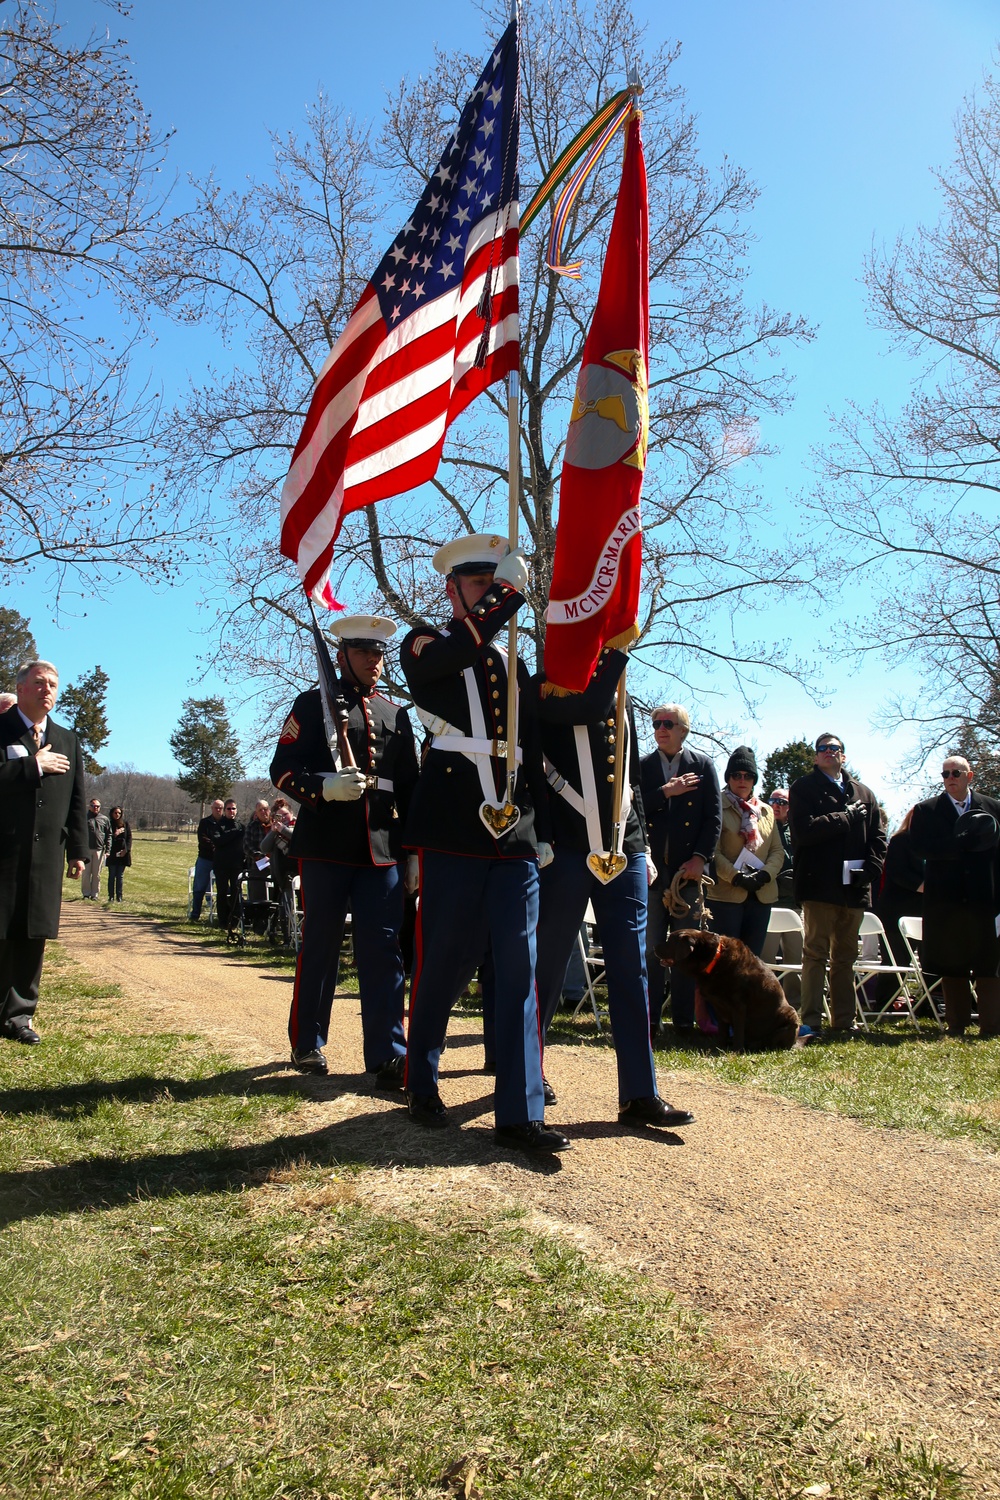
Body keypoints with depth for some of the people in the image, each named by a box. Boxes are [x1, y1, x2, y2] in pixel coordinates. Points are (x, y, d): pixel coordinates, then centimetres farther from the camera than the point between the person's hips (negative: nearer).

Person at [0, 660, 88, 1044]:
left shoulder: (68, 740, 16)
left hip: (46, 854, 4)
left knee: (34, 936, 6)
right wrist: (34, 765, -12)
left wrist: (78, 850, 11)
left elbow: (77, 799, 15)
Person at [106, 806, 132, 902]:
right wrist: (114, 835, -18)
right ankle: (111, 896, 2)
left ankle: (119, 896, 7)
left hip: (122, 853, 2)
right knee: (111, 875, 0)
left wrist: (126, 849, -5)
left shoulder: (125, 824, 9)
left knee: (119, 876, 4)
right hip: (112, 853, -1)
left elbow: (129, 837, 6)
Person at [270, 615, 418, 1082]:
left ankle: (387, 1054, 2)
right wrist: (325, 786, -21)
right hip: (327, 846, -3)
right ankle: (307, 1044, 22)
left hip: (382, 849, 3)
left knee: (383, 948, -1)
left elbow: (409, 786, 18)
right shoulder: (313, 703, 5)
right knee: (320, 945, 6)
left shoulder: (396, 714, 17)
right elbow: (282, 770, -1)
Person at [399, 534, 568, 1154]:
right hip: (453, 834, -4)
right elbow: (455, 649, -21)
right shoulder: (425, 645, 6)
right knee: (444, 963, 4)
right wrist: (512, 593, -17)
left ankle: (521, 1111, 5)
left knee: (519, 969, 0)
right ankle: (422, 1083, 26)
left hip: (516, 837, 5)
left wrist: (543, 833, 14)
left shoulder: (515, 665, 21)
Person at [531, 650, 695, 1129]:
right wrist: (619, 649, -13)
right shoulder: (545, 689, 0)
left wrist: (642, 848, 16)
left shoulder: (619, 695, 19)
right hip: (567, 849, -5)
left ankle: (639, 1094, 7)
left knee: (631, 968, 2)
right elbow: (591, 706, -22)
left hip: (623, 849, 5)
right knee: (548, 965, 4)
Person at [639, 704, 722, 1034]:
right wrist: (665, 792, -14)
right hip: (652, 868, 1)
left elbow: (714, 815, 2)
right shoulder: (641, 766, 9)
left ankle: (684, 1019, 12)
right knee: (649, 947, 1)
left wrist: (700, 858, -7)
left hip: (688, 869, 0)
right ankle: (649, 1018, 7)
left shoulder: (703, 765, 7)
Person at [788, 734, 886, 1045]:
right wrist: (847, 817, -9)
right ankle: (810, 1025, -6)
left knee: (845, 958, 11)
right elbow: (805, 830, -12)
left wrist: (870, 869, -4)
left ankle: (844, 1023, 17)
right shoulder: (803, 788, 4)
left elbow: (878, 836, 12)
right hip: (819, 885, -4)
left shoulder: (863, 793, 17)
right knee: (815, 955, -5)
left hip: (854, 888, 4)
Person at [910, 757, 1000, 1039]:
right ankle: (957, 1025, 14)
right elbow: (920, 847, -9)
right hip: (946, 899, 0)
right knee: (951, 966, 5)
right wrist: (965, 841, -16)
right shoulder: (926, 811, 5)